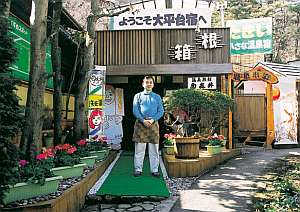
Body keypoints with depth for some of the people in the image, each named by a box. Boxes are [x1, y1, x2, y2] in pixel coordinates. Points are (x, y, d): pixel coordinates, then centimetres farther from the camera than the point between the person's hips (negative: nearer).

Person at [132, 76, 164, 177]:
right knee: (139, 149, 1)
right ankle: (138, 169, 10)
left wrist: (153, 120, -11)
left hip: (153, 124, 1)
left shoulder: (157, 97, 13)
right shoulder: (138, 96, 9)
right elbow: (135, 111, 1)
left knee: (154, 149, 3)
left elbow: (161, 111, 5)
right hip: (140, 123, -1)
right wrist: (143, 120, -13)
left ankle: (154, 170, 11)